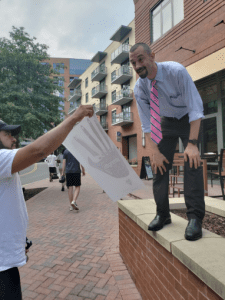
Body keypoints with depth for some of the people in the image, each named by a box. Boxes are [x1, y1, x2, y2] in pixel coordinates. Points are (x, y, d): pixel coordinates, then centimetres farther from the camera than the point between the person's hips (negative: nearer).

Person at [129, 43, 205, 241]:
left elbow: (195, 107, -27)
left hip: (189, 120, -3)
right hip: (166, 122, 4)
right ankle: (162, 215, 9)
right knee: (159, 164, -3)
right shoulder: (139, 88, -15)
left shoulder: (176, 71, -27)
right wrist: (154, 151, -18)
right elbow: (147, 123, -12)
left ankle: (195, 217, -9)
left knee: (192, 161, -19)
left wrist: (192, 143, -34)